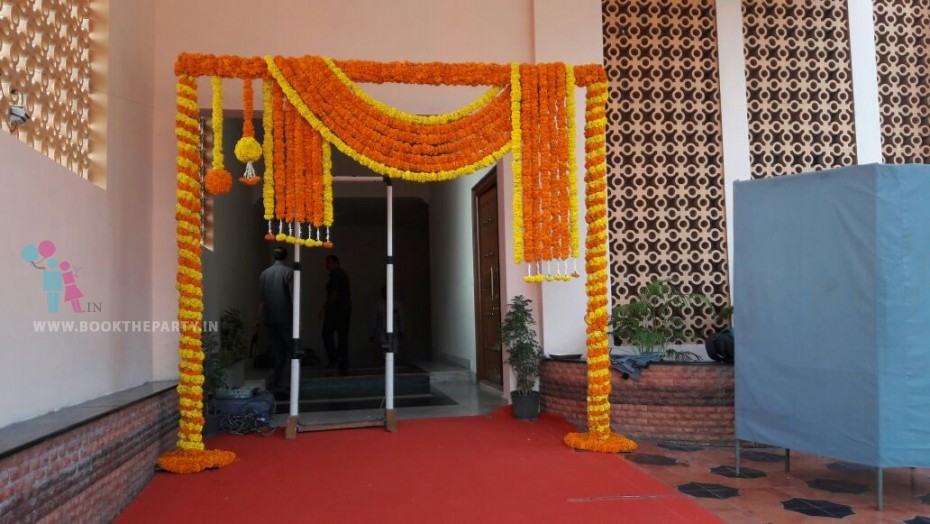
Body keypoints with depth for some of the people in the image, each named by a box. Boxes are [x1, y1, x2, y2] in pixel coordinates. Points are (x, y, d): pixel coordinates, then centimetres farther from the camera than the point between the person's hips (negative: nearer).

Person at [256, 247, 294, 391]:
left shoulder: (264, 273, 9)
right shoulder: (288, 272, -6)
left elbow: (261, 298, 10)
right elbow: (293, 297, -11)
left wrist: (259, 318, 15)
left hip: (268, 319, 5)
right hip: (285, 318, -5)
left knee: (277, 350, 12)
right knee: (291, 347, 6)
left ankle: (277, 381, 14)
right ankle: (282, 381, -4)